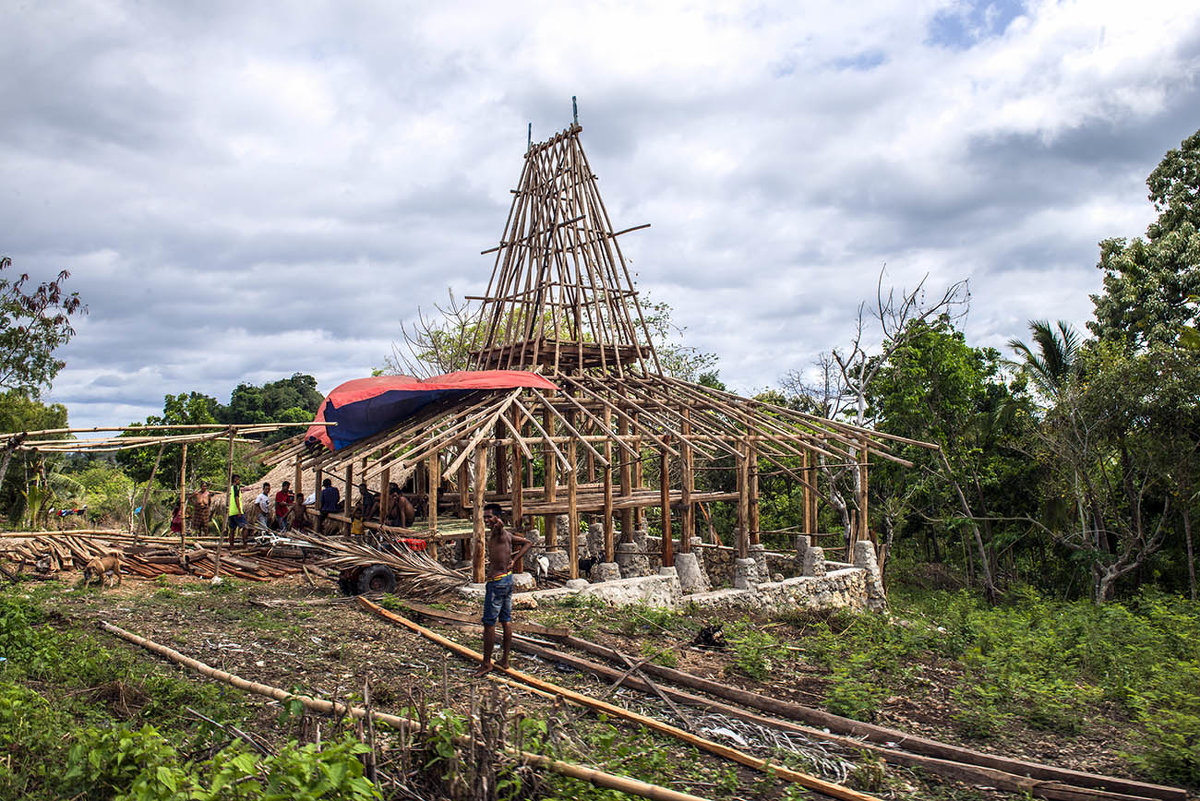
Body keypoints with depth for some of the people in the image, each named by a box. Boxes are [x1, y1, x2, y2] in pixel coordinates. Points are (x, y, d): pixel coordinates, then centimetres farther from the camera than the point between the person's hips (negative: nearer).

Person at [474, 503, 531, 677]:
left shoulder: (497, 532, -17)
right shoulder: (507, 535, 8)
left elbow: (500, 523, -42)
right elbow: (528, 543, 16)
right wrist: (514, 560, 9)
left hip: (497, 582, -9)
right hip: (508, 578, 9)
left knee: (489, 624, 1)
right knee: (506, 621, 14)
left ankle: (487, 663, 9)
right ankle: (505, 660, 23)